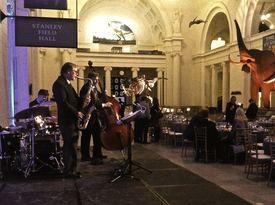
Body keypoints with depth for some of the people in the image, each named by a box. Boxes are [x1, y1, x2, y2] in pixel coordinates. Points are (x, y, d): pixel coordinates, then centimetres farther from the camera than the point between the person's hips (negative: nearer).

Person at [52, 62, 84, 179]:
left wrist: (82, 100, 4)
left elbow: (74, 99, 23)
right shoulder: (59, 84, -13)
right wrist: (76, 112, -18)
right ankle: (69, 171, 1)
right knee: (71, 146, -7)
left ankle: (70, 169, 20)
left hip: (72, 120, 10)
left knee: (70, 146, 13)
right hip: (67, 120, -10)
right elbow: (63, 102, -21)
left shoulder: (67, 83, 19)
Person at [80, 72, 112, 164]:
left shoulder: (93, 88, 10)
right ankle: (85, 156, 13)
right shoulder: (86, 89, -21)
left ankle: (97, 154, 27)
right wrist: (104, 105, -26)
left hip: (94, 116, 10)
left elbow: (96, 97, 28)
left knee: (97, 134, 15)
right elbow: (91, 103, -29)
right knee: (86, 136, 1)